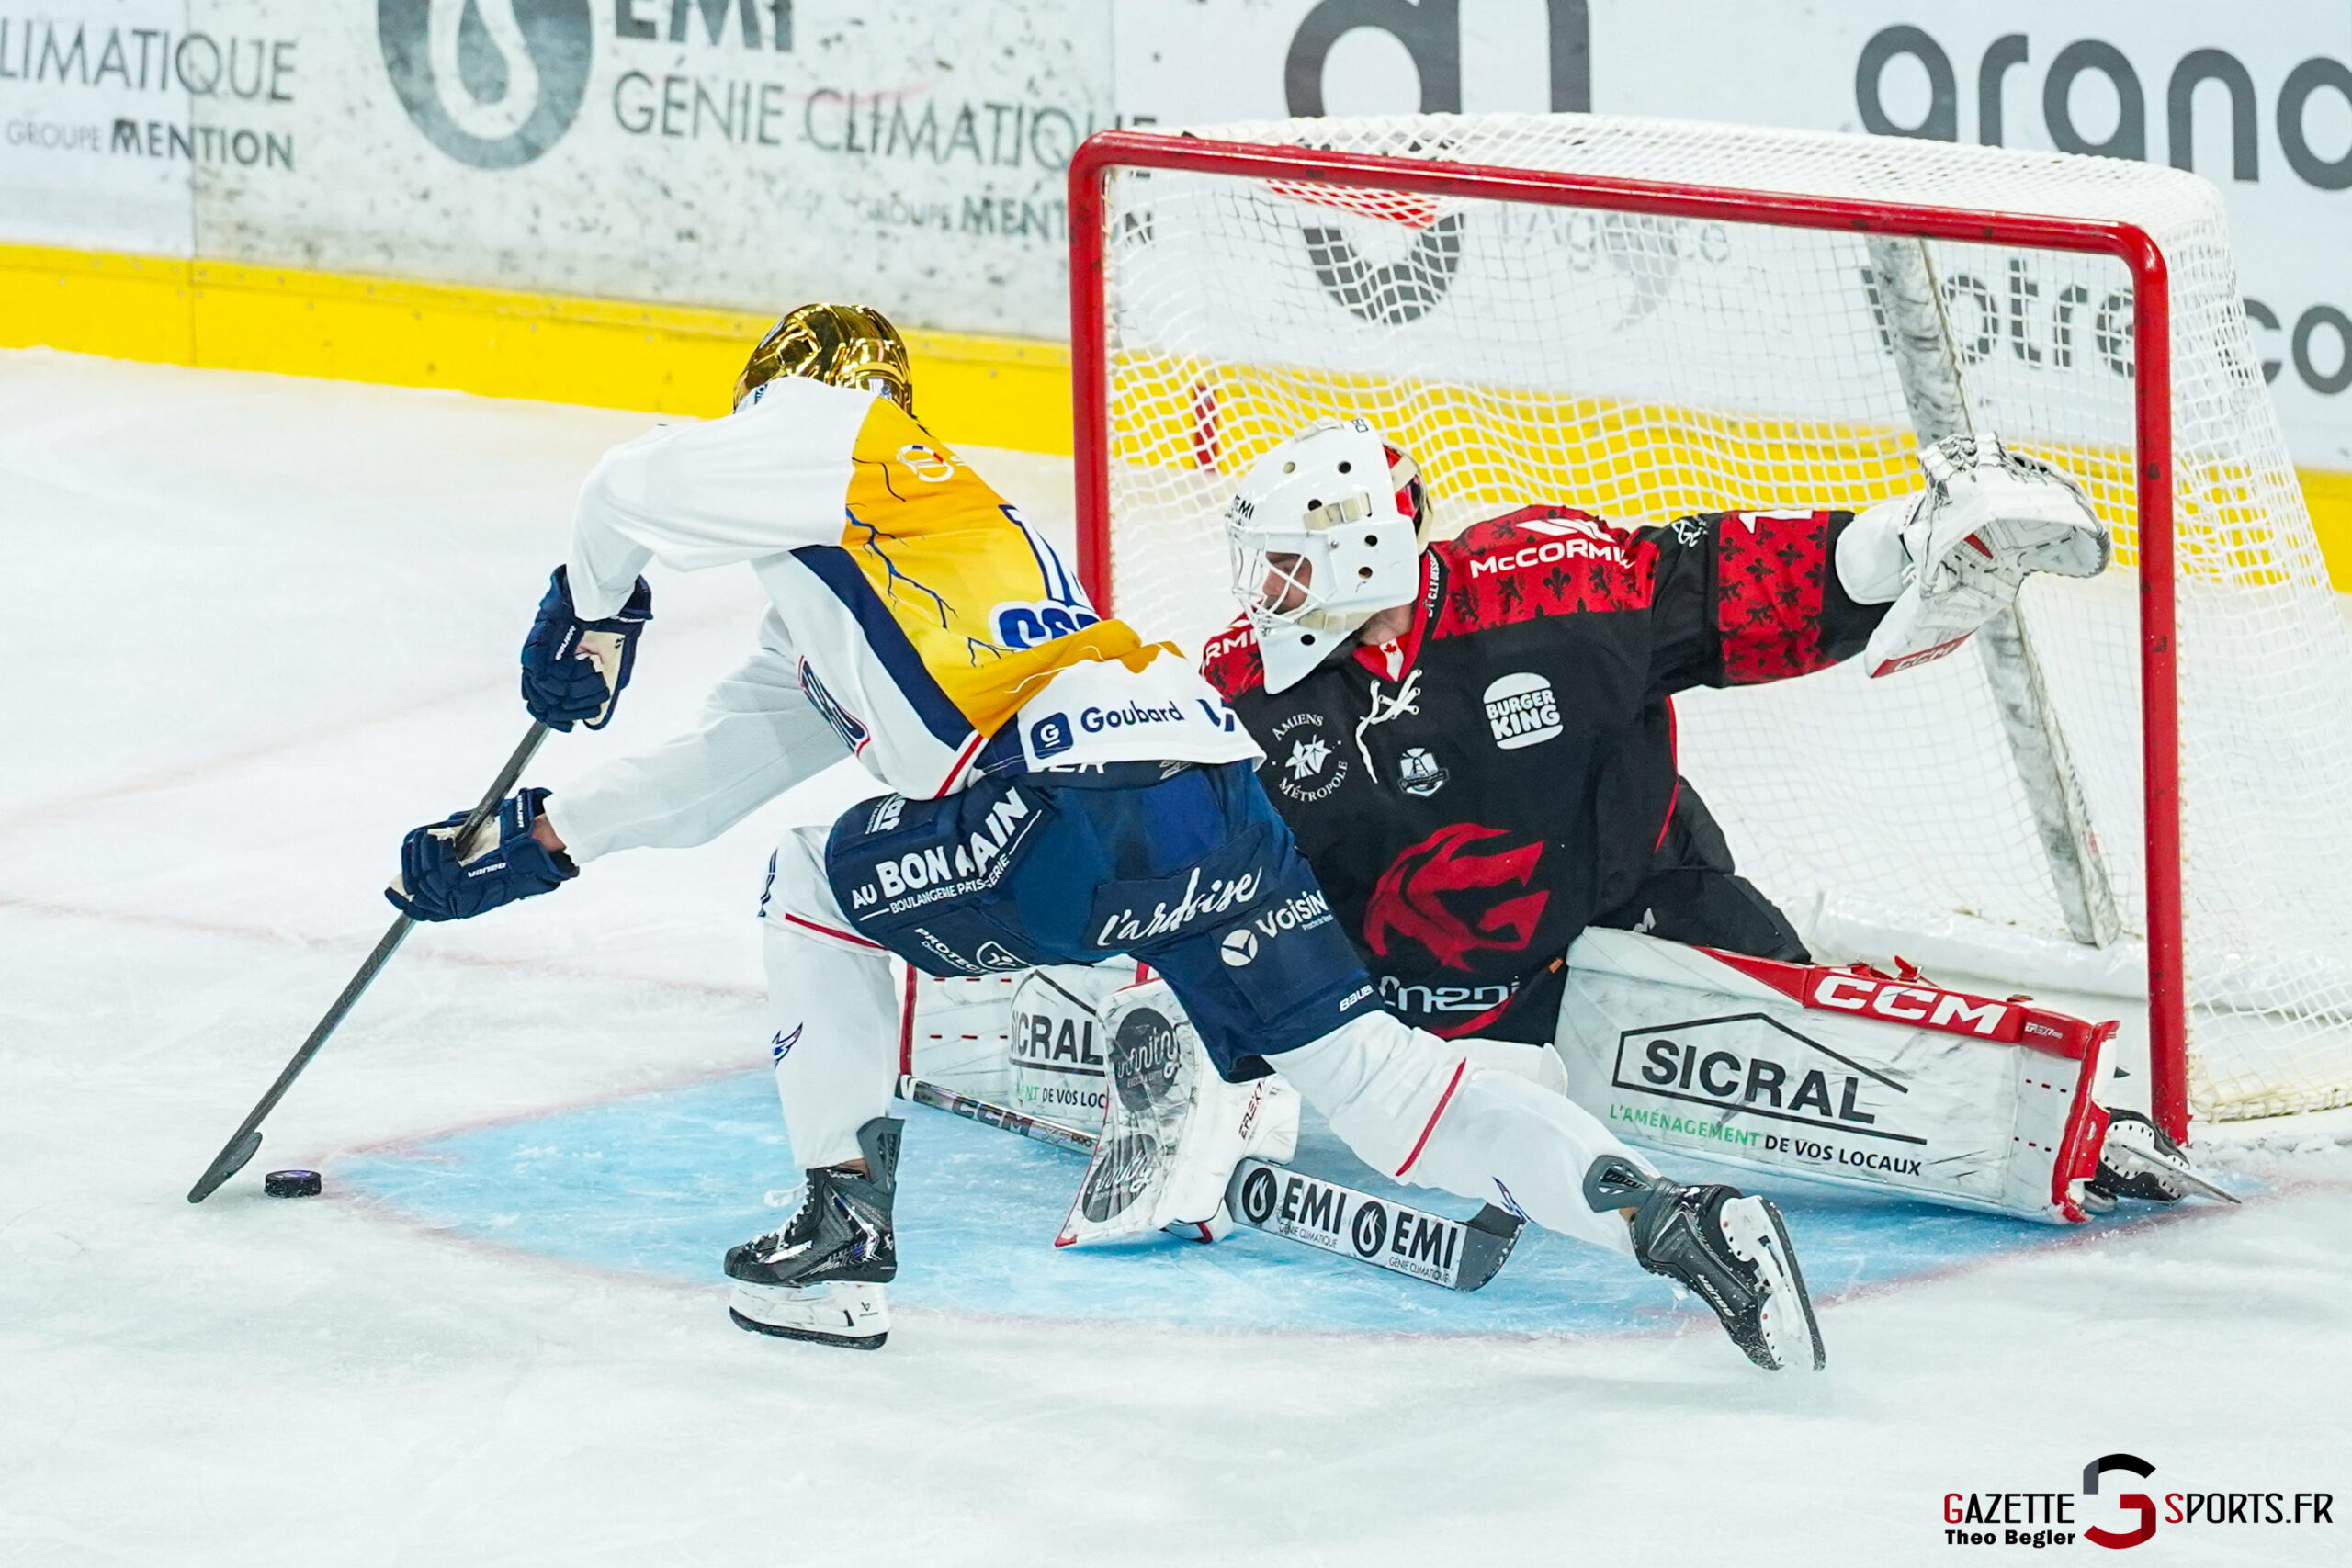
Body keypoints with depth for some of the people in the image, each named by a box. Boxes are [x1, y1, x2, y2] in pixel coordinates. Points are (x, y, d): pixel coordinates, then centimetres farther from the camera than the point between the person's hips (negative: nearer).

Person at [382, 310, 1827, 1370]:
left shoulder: (832, 434, 14)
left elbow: (639, 490, 2)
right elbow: (721, 769, 39)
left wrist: (593, 616, 23)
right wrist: (534, 843, 40)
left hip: (1079, 788, -8)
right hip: (1216, 782, 8)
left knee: (818, 895, 16)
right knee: (1369, 1071, 7)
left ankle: (845, 1231, 14)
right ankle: (1671, 1217, -6)